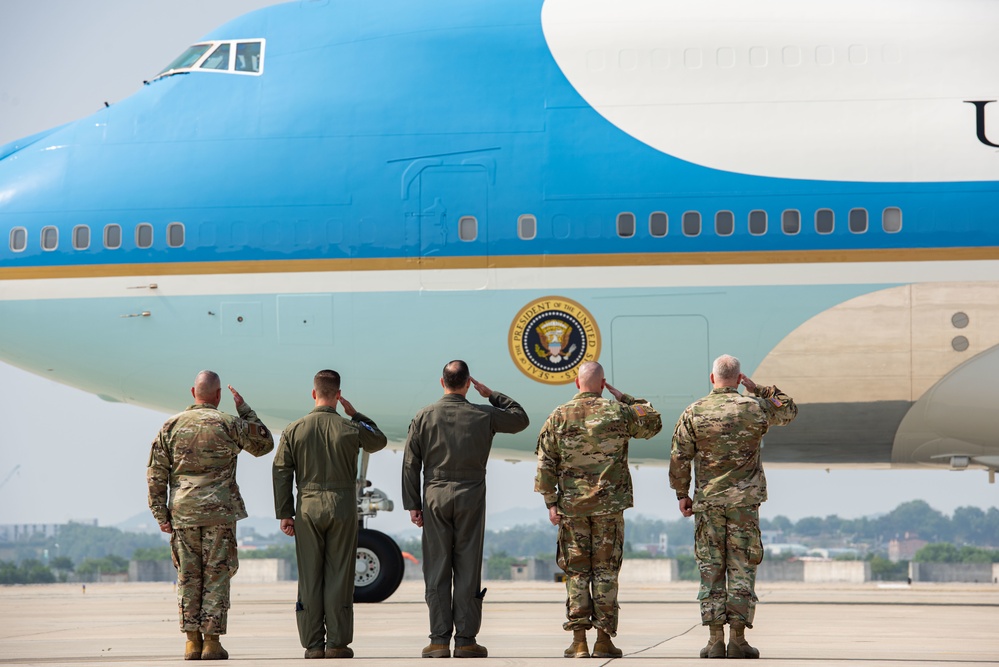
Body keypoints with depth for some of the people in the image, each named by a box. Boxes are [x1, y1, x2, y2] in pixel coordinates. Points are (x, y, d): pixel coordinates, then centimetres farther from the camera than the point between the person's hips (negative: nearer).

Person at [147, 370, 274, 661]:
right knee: (216, 575, 2)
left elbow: (156, 473, 3)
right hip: (219, 511, -2)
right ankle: (212, 642, -1)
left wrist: (161, 514, 6)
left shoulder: (171, 426, 4)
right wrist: (244, 408, 16)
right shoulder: (228, 424, -4)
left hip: (183, 512, 3)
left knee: (188, 576, 8)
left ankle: (192, 642, 5)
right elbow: (264, 444, 12)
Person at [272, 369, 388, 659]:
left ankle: (313, 644, 3)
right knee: (339, 575, 2)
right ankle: (337, 643, 0)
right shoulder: (350, 429, -3)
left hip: (307, 508, 1)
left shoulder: (294, 430, 0)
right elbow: (379, 441, 18)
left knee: (309, 577, 4)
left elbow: (282, 472, 0)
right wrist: (355, 414, 20)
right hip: (342, 507, -1)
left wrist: (284, 513, 5)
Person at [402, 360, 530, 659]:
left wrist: (412, 504, 6)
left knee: (437, 570, 1)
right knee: (468, 570, 1)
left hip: (435, 498, 0)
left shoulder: (424, 416, 2)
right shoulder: (484, 415, 1)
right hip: (470, 498, 0)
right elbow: (521, 418, 19)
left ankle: (439, 641, -2)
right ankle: (465, 640, 0)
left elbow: (411, 463, 1)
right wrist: (492, 395, 22)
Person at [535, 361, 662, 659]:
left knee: (576, 571, 5)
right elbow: (653, 422, 16)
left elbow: (545, 463, -2)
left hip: (572, 505, 1)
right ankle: (603, 639, 2)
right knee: (605, 570, 4)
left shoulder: (559, 416, -1)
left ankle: (579, 641, 0)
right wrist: (623, 398, 16)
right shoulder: (618, 412, -2)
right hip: (610, 504, 0)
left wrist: (550, 501, 3)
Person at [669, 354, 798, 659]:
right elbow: (789, 410, 18)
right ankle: (737, 640, 0)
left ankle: (715, 640, 1)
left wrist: (682, 494, 8)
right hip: (745, 501, 0)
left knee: (711, 568, 4)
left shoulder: (693, 413, -2)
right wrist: (757, 389, 16)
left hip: (708, 501, 0)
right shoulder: (756, 409, -2)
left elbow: (679, 458, -3)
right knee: (742, 567, 3)